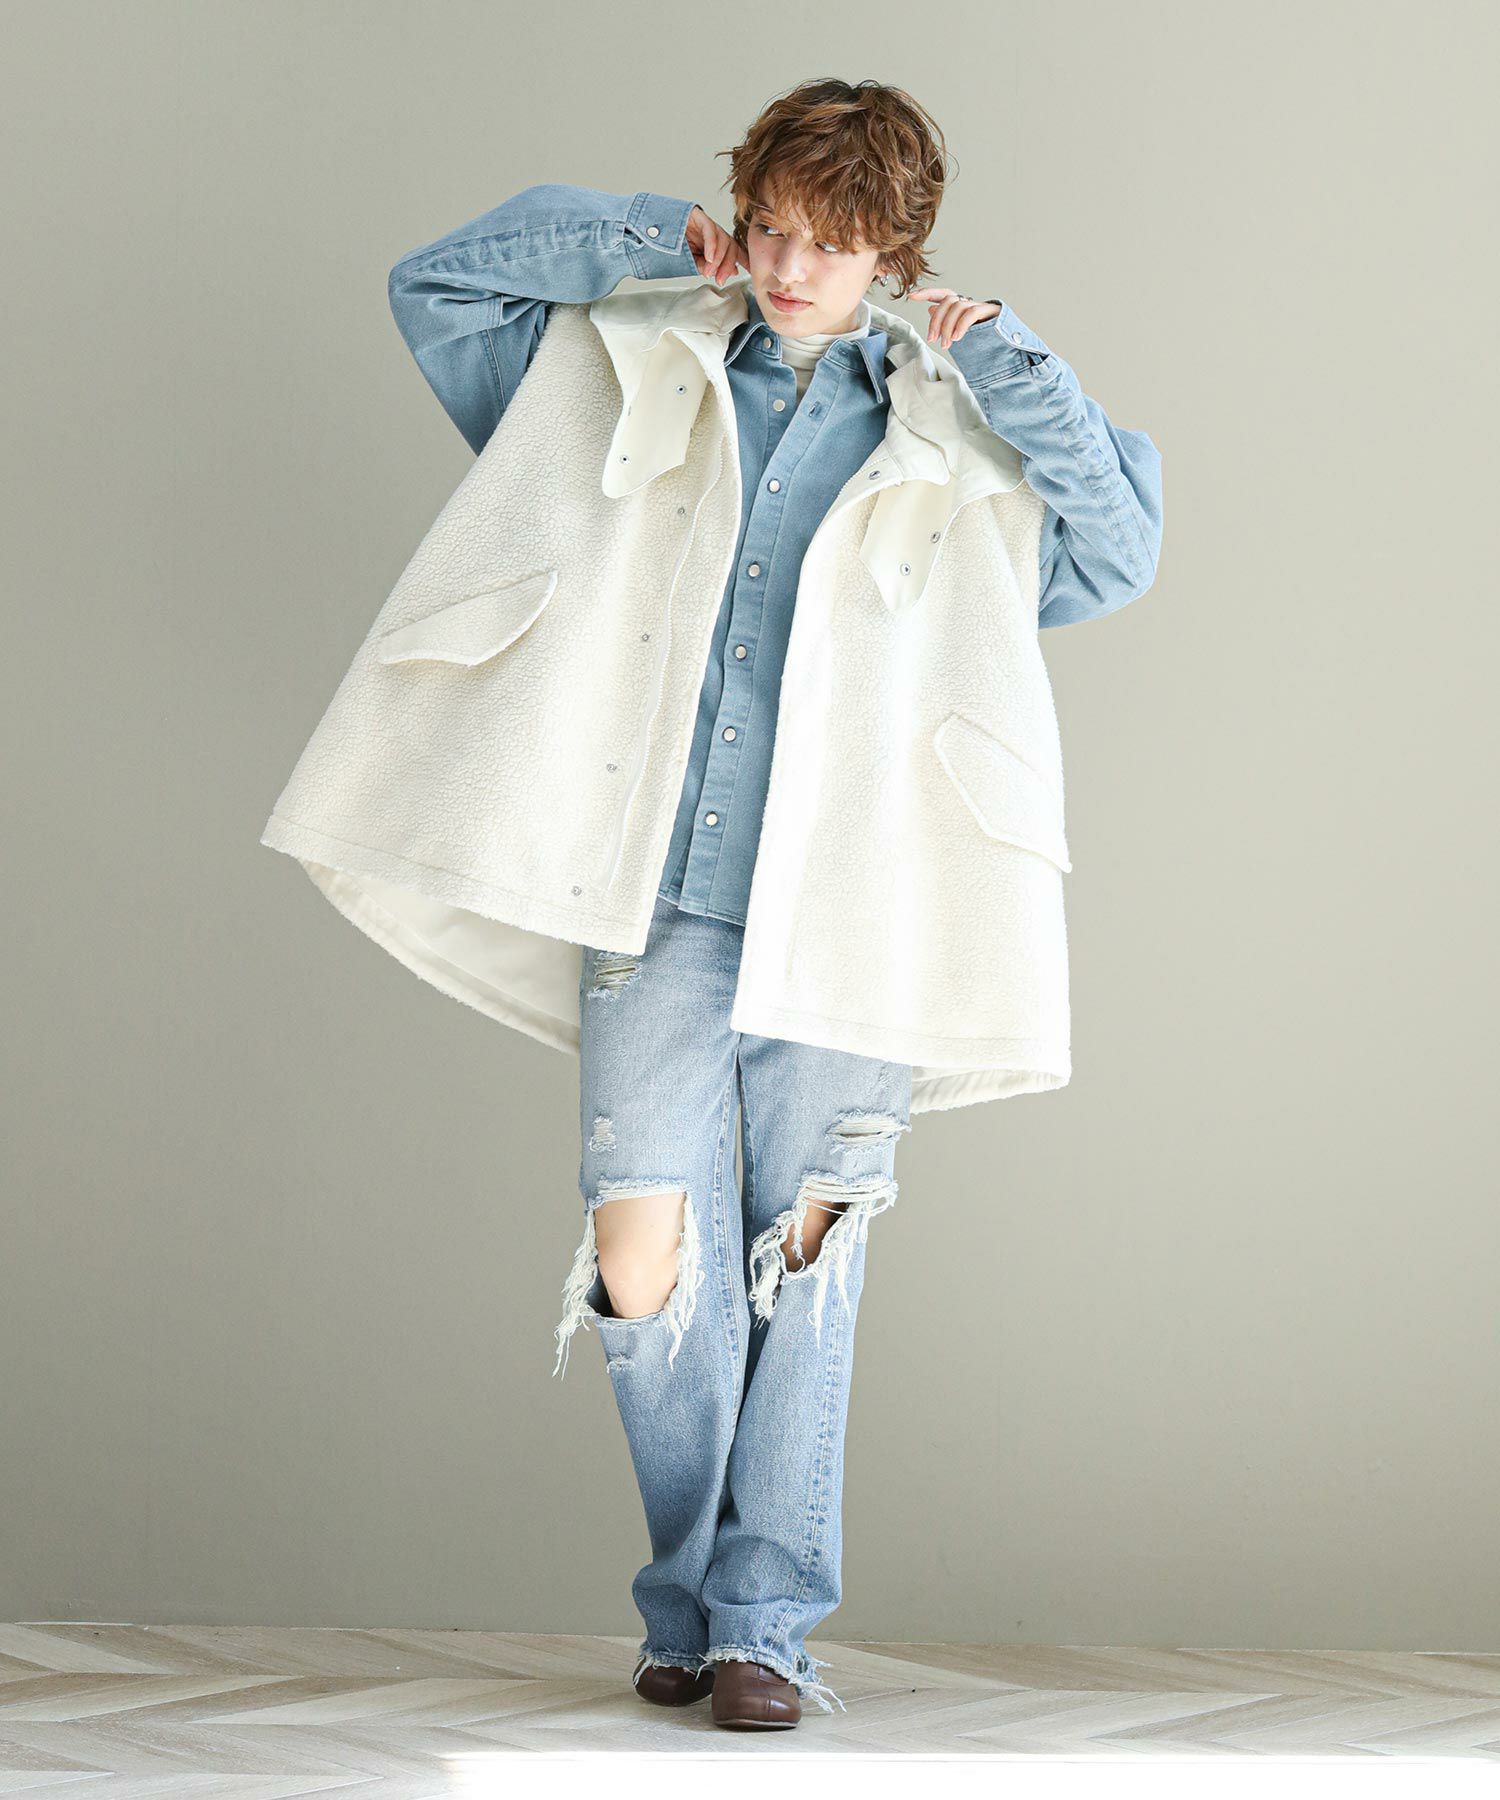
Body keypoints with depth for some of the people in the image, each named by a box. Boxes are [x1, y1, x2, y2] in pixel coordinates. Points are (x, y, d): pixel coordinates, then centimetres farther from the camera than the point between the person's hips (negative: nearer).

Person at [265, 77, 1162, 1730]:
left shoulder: (949, 431, 11)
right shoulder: (643, 372, 14)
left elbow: (1118, 552, 1)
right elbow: (434, 283, 18)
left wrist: (1003, 365, -1)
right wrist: (645, 239, 12)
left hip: (840, 912, 0)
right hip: (660, 898, 1)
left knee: (799, 1257, 1)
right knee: (642, 1264, -7)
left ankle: (767, 1619, 10)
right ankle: (688, 1595, 13)